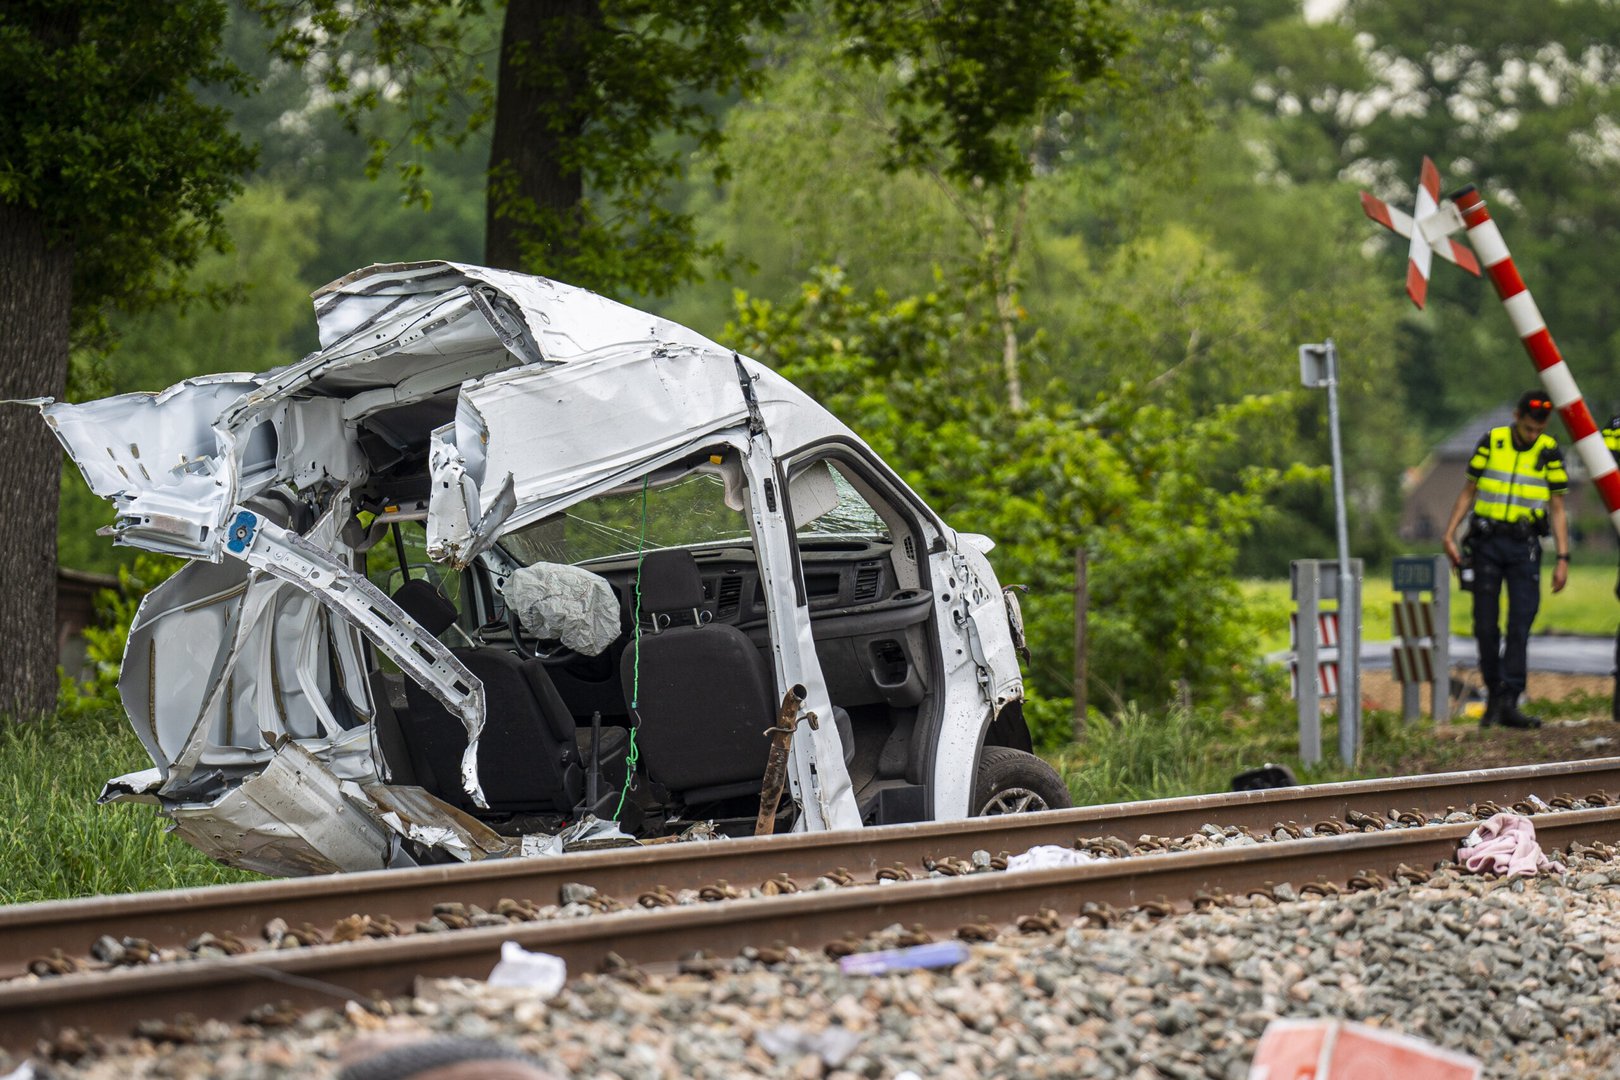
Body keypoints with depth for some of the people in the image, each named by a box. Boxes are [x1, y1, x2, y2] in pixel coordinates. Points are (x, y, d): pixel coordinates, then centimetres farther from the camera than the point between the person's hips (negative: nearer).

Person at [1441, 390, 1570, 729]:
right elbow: (1468, 491, 9)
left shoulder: (1550, 453, 1)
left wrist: (1563, 558, -2)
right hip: (1486, 542, 1)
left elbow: (1557, 509, 3)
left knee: (1521, 622, -11)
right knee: (1485, 625, 2)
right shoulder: (1491, 443, 1)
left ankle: (1508, 703, -14)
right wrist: (1449, 535, 1)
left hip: (1523, 547, -1)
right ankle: (1495, 695, 13)